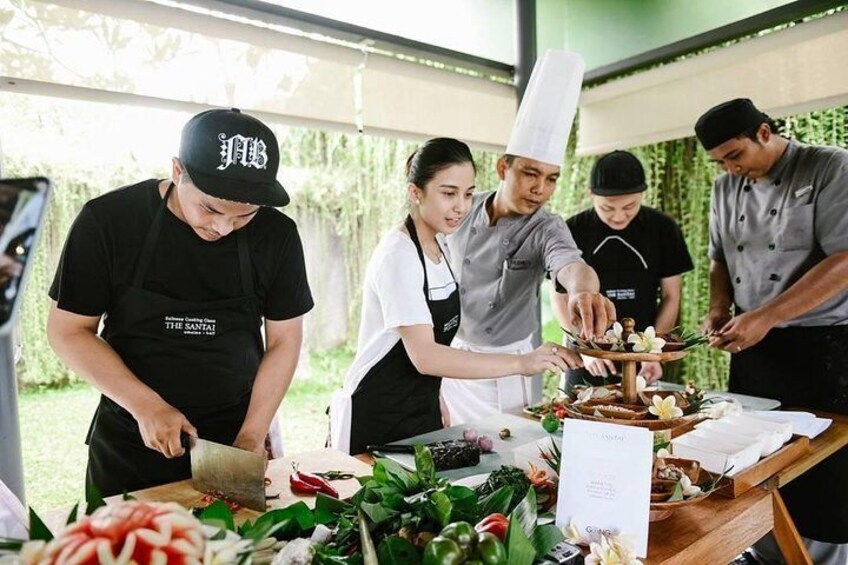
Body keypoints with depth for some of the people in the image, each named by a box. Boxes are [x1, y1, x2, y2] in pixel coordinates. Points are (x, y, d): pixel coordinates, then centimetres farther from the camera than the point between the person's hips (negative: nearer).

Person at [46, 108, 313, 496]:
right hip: (129, 445, 0)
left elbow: (283, 340, -4)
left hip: (235, 439, 1)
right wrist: (146, 406, -18)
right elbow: (68, 329, -7)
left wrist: (253, 437, -11)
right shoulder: (107, 221, -14)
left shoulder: (277, 235, -10)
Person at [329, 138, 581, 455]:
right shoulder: (398, 255, -21)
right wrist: (521, 363, -32)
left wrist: (437, 402, 14)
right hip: (377, 421, -8)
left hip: (423, 412, 8)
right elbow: (424, 356, -30)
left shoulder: (439, 248, 5)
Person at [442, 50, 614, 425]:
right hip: (455, 358, 3)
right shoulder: (462, 212, -6)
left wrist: (584, 290, -61)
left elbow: (570, 264, -37)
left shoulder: (546, 229, -15)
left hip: (511, 369, -2)